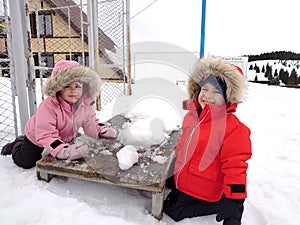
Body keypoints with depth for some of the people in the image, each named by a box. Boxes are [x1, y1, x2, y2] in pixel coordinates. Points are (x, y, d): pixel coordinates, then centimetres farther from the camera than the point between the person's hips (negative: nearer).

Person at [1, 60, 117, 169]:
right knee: (26, 163, 7)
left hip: (64, 139, 5)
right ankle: (18, 144, 41)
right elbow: (46, 135, -46)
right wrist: (64, 151, -59)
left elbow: (91, 124, -8)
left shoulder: (85, 106, -22)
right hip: (36, 138, -5)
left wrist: (103, 130, -29)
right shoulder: (48, 106, -41)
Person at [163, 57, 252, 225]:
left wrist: (234, 200, -23)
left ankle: (216, 205, 8)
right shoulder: (191, 116, -1)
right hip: (183, 183, 8)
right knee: (168, 204, 24)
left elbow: (235, 166, -22)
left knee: (173, 211, 0)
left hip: (202, 193, -8)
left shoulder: (233, 128, -25)